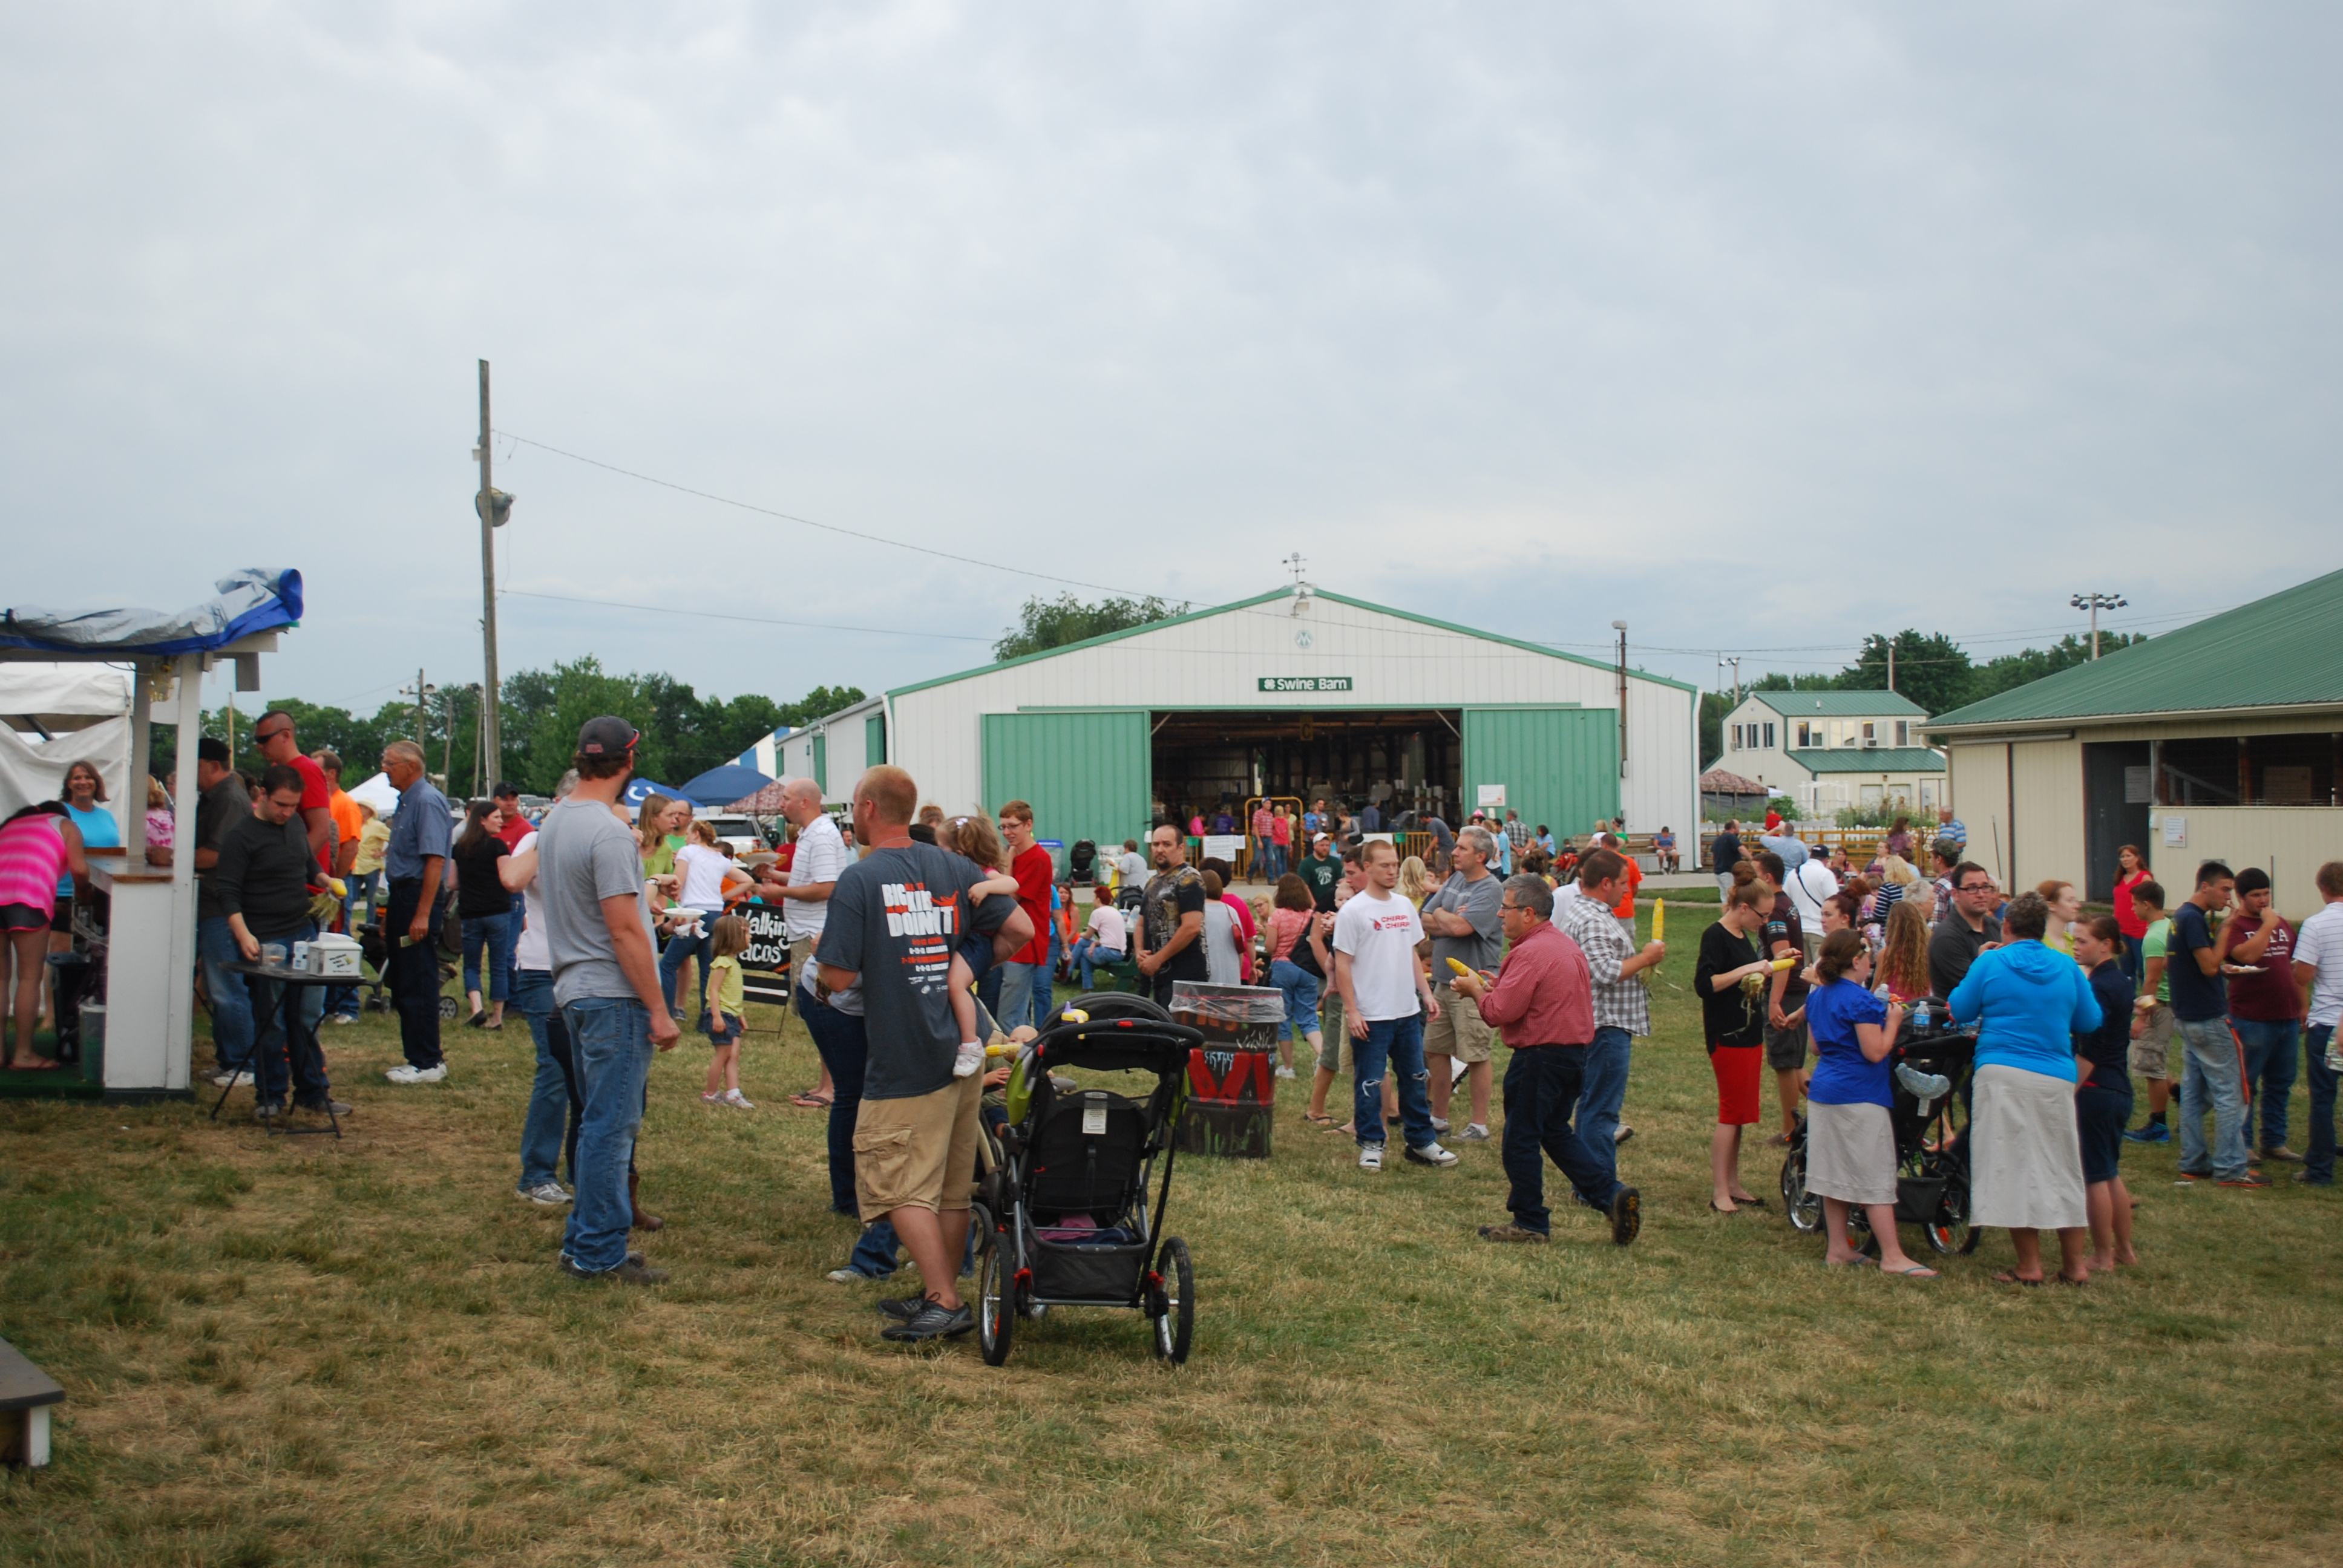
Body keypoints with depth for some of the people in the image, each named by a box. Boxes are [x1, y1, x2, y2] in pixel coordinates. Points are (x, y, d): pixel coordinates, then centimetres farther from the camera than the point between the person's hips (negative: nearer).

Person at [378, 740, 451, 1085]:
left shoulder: (427, 802, -15)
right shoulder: (405, 802, 15)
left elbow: (435, 860, -22)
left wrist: (422, 915, -25)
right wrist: (391, 914, 20)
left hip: (418, 897, -10)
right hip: (401, 896, 10)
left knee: (418, 985, -6)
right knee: (402, 984, 13)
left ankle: (428, 1063, 0)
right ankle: (415, 1056, 21)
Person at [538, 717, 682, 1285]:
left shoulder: (552, 822, 10)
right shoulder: (608, 831, -18)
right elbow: (624, 929, -21)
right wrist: (658, 1010, -17)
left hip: (574, 990, 9)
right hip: (614, 996, -9)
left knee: (599, 1123, 18)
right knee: (611, 1126, -3)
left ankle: (584, 1240, 24)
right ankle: (599, 1253, 2)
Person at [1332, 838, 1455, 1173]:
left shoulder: (1405, 907, 10)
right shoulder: (1353, 911, -10)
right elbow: (1343, 964, -10)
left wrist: (1426, 994, 10)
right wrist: (1351, 1011, -14)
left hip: (1408, 1011, 6)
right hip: (1371, 1016, -6)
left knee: (1415, 1079, 13)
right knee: (1370, 1083, 2)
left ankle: (1421, 1142, 22)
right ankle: (1371, 1145, 13)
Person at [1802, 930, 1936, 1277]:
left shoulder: (1818, 997, 10)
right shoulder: (1861, 1000, -16)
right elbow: (1875, 1052, -18)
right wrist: (1893, 1023, -4)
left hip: (1823, 1092, 9)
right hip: (1859, 1097, -9)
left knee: (1834, 1173, 12)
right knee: (1876, 1178, -5)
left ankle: (1838, 1249, 16)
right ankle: (1892, 1256, -2)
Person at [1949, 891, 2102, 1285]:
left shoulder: (1991, 964, -2)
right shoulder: (2067, 967, 5)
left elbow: (1959, 1011, 6)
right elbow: (2090, 1021, 12)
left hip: (2002, 1074, -3)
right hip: (2057, 1079, 3)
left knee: (2014, 1167, 2)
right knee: (2062, 1169, 12)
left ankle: (2030, 1266, 2)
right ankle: (2075, 1263, 16)